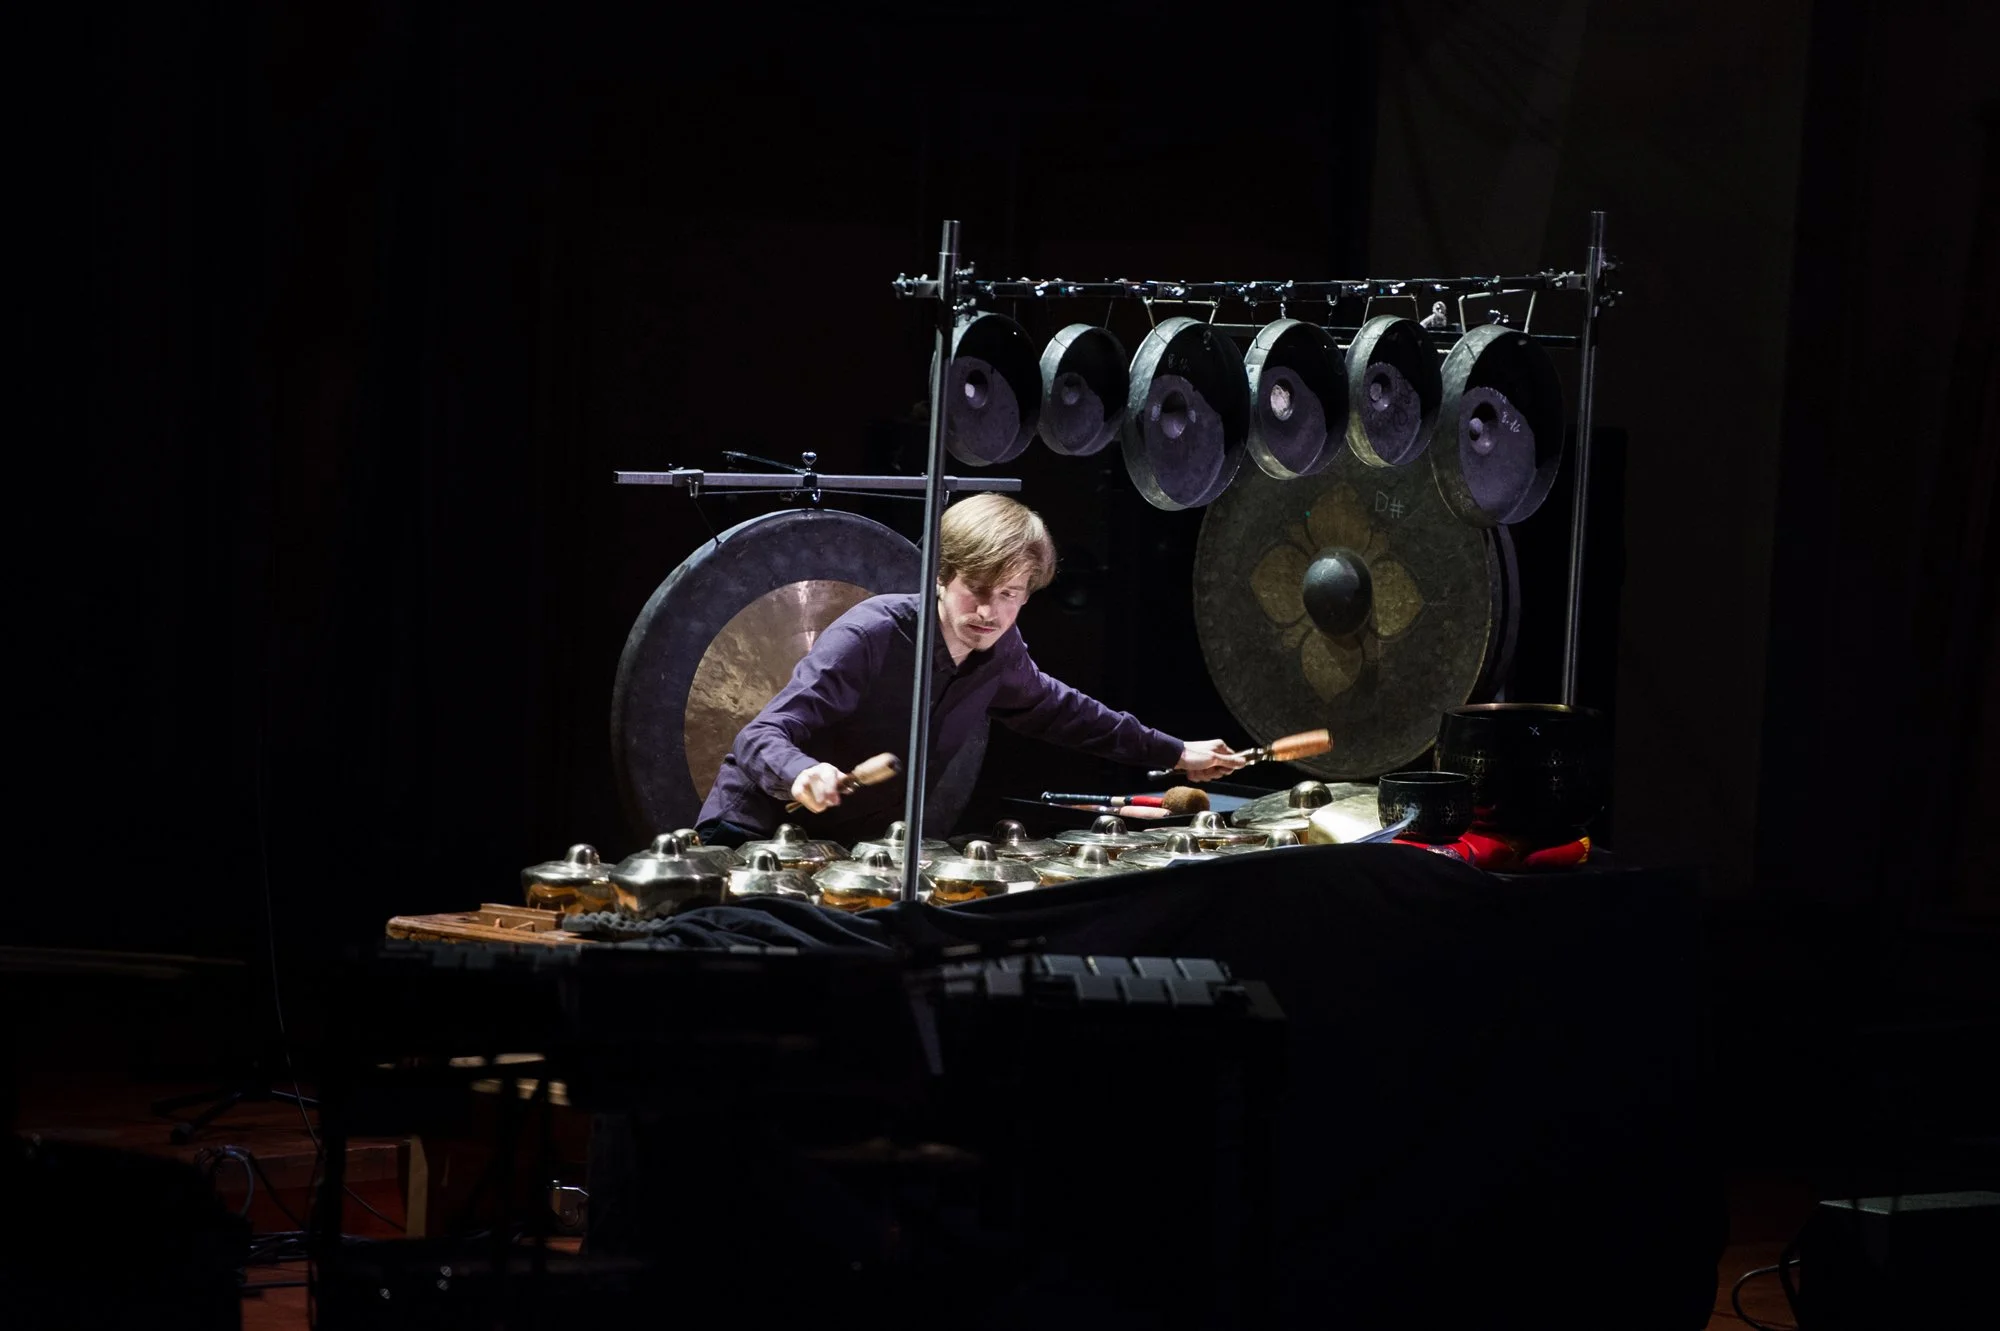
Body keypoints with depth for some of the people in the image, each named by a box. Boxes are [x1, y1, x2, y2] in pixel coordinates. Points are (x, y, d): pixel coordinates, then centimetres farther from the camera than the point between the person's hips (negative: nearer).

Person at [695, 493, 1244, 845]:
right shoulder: (871, 635, -26)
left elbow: (1055, 709, 18)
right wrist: (803, 773, -55)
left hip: (864, 840, 7)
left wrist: (1174, 754, 22)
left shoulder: (997, 652, -5)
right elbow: (762, 736, -31)